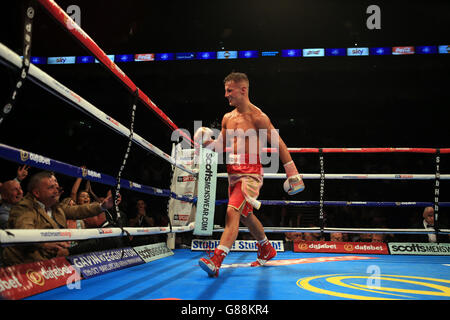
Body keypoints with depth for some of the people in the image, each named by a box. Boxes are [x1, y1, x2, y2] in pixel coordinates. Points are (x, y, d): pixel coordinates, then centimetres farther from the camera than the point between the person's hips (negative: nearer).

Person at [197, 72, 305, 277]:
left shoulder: (257, 117, -9)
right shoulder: (227, 118, 12)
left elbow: (279, 144, -6)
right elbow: (222, 146, 19)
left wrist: (292, 174, -7)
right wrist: (210, 143, -4)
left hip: (250, 173, -8)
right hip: (233, 173, 8)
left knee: (233, 212, -21)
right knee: (245, 216, 19)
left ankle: (216, 261, -27)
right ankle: (267, 250, 40)